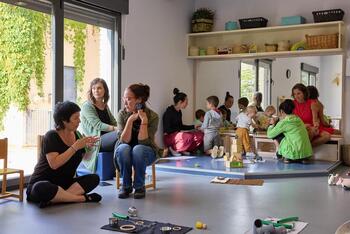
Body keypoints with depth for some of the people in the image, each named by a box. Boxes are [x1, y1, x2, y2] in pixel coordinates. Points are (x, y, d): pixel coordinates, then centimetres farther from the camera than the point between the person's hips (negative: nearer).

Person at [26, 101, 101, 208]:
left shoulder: (76, 135, 4)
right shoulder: (51, 136, -13)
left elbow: (84, 157, 18)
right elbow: (54, 164, -27)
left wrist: (88, 147, -4)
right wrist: (75, 147, -25)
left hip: (64, 183, 6)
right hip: (41, 183, -6)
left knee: (94, 178, -16)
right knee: (42, 189, -40)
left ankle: (53, 199, -26)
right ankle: (83, 198, -26)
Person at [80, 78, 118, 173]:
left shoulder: (105, 106, 21)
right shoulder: (87, 106, 0)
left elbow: (114, 123, 20)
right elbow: (97, 125, -12)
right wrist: (116, 129, -24)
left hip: (107, 138, 6)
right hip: (96, 141, -6)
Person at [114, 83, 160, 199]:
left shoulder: (152, 116, -16)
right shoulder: (122, 114, -11)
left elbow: (143, 141, -23)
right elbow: (124, 140, -19)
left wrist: (144, 120, -31)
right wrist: (130, 120, -29)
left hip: (146, 152, -1)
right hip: (125, 152, 2)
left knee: (138, 149, -36)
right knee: (123, 148, -33)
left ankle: (139, 186, -14)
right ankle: (126, 186, -13)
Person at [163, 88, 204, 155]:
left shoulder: (179, 112, 13)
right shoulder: (169, 112, -13)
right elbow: (167, 129, -16)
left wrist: (194, 126, 21)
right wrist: (179, 130, -18)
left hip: (178, 133, 8)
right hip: (169, 137, -8)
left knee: (200, 135, -9)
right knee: (189, 136, -36)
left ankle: (183, 150, -5)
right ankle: (174, 149, -12)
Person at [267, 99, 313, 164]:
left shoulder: (284, 122, -7)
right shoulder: (298, 119, 12)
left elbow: (270, 135, 1)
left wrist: (272, 124, 19)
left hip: (296, 153, -6)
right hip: (307, 152, 6)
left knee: (277, 135, 8)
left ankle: (288, 158, 9)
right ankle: (303, 158, 15)